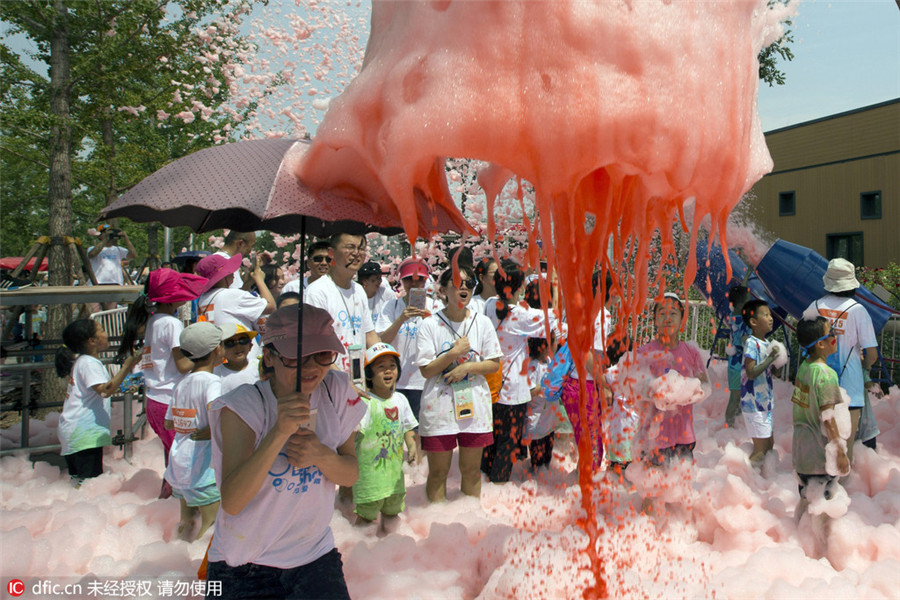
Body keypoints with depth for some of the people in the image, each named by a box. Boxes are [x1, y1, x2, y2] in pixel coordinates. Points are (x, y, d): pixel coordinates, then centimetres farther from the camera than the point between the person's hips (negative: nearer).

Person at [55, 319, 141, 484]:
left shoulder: (80, 361, 17)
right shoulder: (89, 363, -15)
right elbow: (105, 390, -28)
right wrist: (126, 367, -29)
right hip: (84, 433, -11)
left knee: (77, 479, 16)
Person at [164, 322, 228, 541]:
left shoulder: (181, 383, 7)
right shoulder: (212, 382, -17)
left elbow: (168, 424, 17)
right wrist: (201, 434, -14)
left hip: (178, 468, 8)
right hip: (203, 472, -8)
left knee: (185, 526, 21)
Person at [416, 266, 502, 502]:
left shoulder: (482, 322, 4)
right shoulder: (430, 325, -4)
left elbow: (494, 364, 4)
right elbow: (426, 370, -7)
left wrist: (467, 367, -11)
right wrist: (453, 353, -17)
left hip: (475, 404, 2)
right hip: (439, 407, -2)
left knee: (471, 469, 13)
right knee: (438, 472, 7)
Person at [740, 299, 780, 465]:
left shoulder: (766, 344, 9)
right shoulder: (751, 343, -16)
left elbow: (770, 372, 17)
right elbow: (751, 373, -25)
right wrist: (771, 358, -25)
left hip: (766, 403, 9)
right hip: (754, 405, -9)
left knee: (769, 445, 17)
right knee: (761, 449, -4)